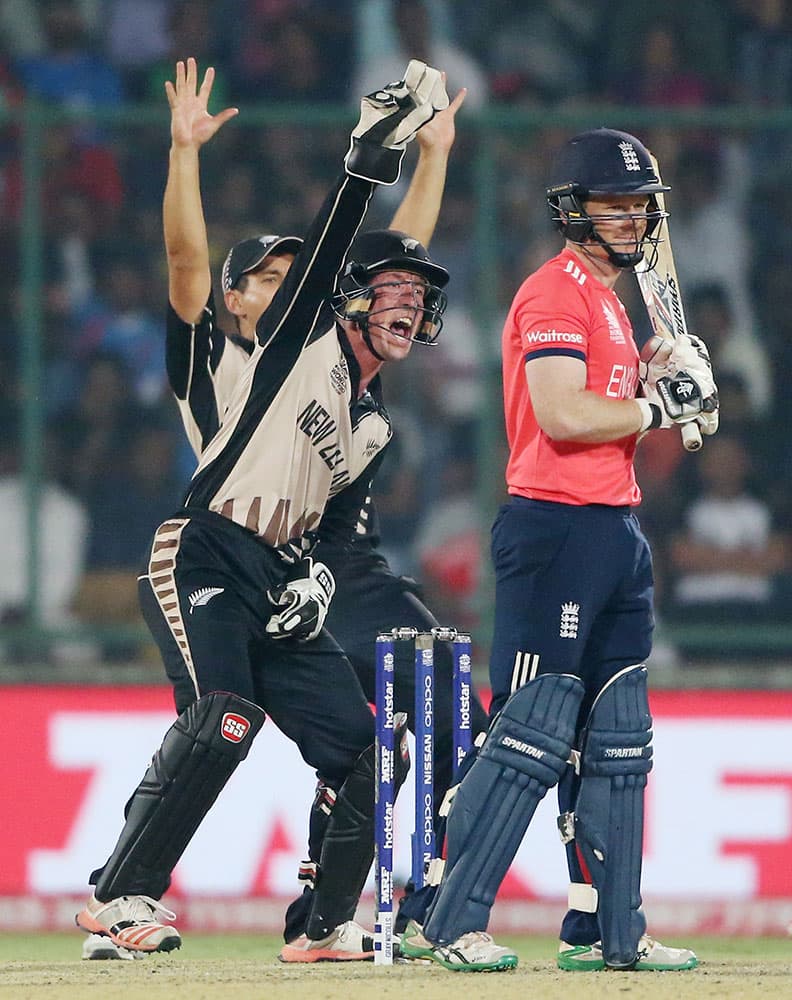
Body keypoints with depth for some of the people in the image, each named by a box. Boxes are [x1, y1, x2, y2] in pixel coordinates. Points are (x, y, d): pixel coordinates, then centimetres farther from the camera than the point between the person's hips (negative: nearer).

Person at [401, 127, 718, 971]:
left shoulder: (607, 300, 21)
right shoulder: (555, 294, -10)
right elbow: (562, 415, -22)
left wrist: (657, 381, 6)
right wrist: (658, 405, -12)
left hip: (615, 535, 10)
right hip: (555, 528, -10)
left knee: (616, 742, 12)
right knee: (532, 734, -13)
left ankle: (607, 930, 16)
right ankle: (448, 923, -12)